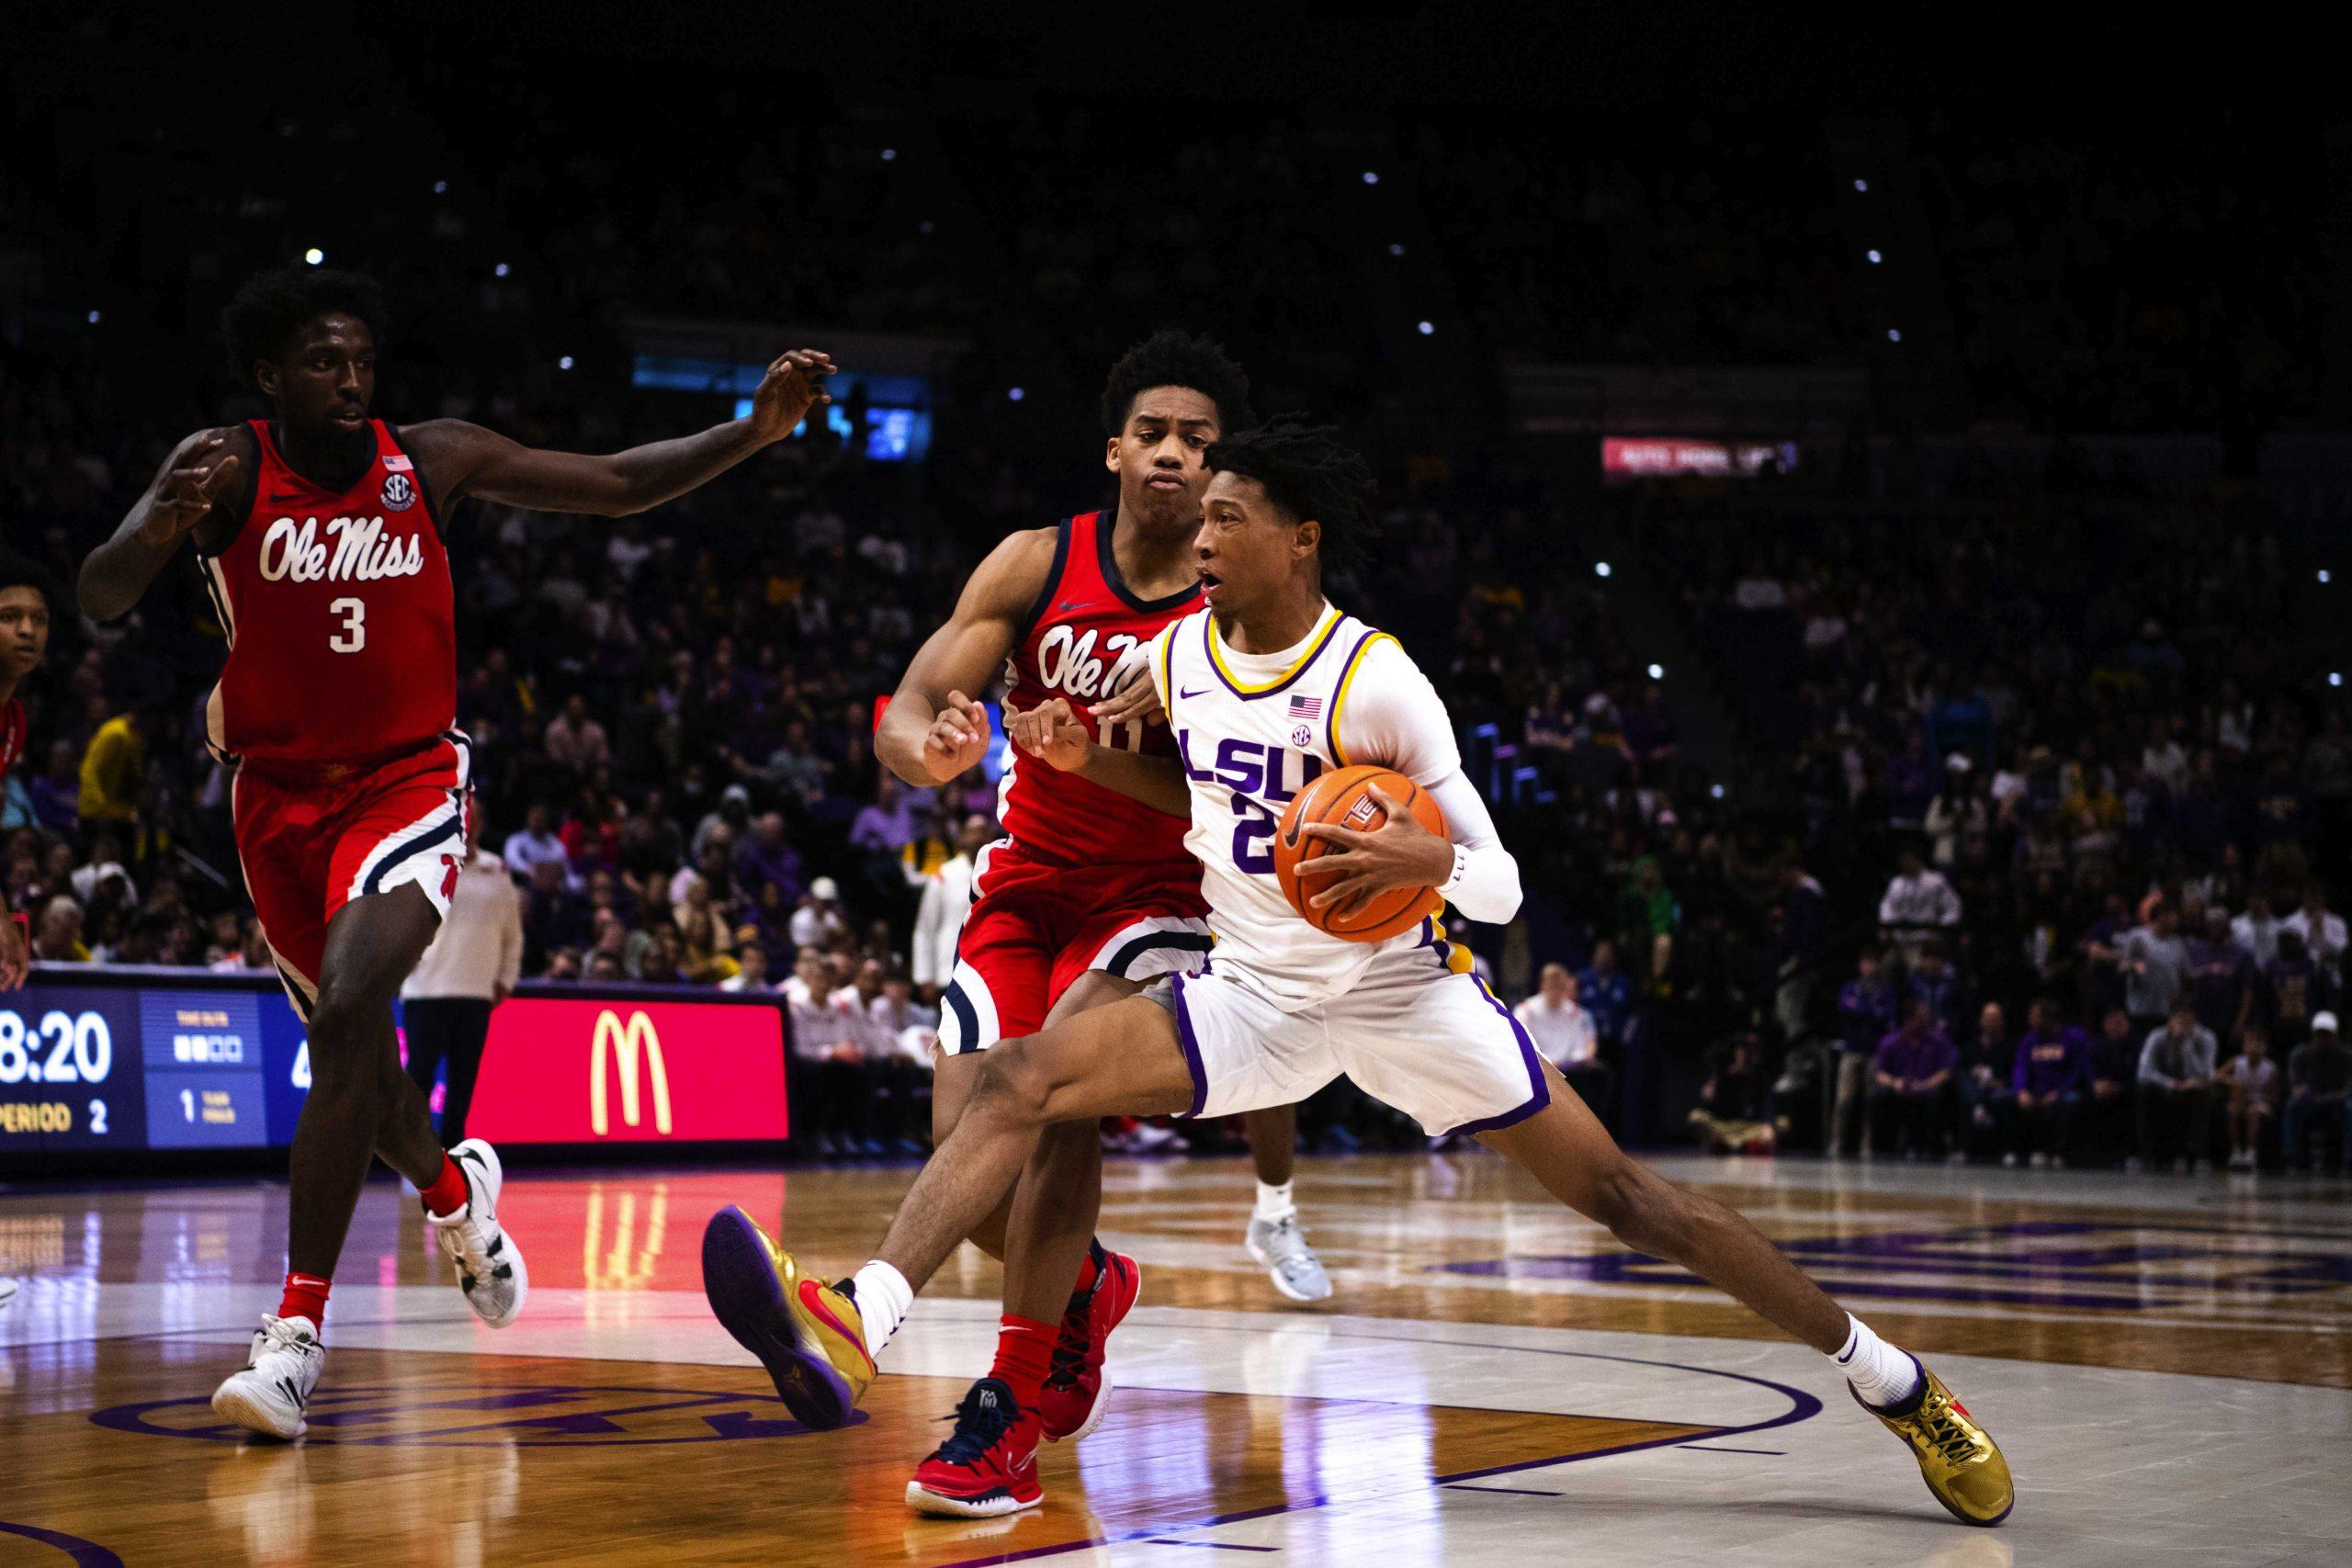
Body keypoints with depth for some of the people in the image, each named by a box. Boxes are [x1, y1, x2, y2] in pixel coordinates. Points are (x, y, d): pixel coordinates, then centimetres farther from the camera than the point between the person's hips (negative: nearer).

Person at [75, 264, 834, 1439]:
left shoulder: (433, 460, -6)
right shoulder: (227, 468, -11)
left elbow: (620, 485, 1)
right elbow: (97, 601, -22)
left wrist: (754, 431, -12)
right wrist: (160, 527, -44)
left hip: (408, 781, -2)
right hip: (280, 796, 2)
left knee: (349, 1006, -25)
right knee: (347, 1042, 16)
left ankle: (296, 1331, -22)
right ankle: (453, 1189, 51)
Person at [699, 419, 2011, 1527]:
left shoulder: (1376, 683, -18)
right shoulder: (1183, 651, -1)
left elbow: (1500, 889, -16)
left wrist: (1426, 858, -39)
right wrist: (1089, 759, 2)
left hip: (1405, 992, -4)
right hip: (1258, 994, 5)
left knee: (1626, 1197, -6)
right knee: (1021, 1079, -18)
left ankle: (1900, 1385, 8)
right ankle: (856, 1336, -31)